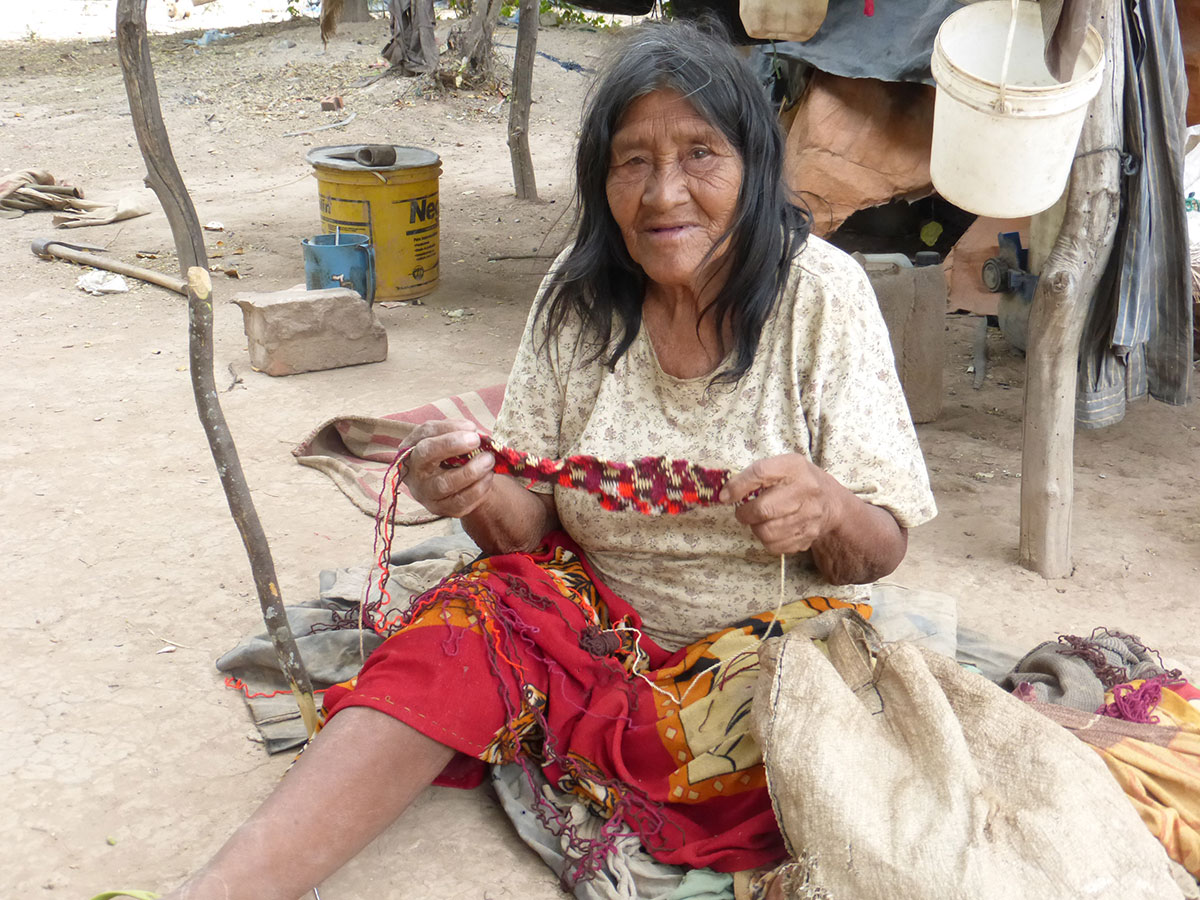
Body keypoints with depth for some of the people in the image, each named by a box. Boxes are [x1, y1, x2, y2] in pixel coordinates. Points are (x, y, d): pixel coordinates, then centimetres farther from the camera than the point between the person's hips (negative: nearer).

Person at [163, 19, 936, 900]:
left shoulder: (818, 290, -10)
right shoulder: (579, 296, -3)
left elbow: (882, 550, -8)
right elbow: (530, 528, -2)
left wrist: (826, 508, -32)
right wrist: (479, 493, -25)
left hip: (773, 634, -1)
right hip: (600, 619, 2)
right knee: (465, 624, -26)